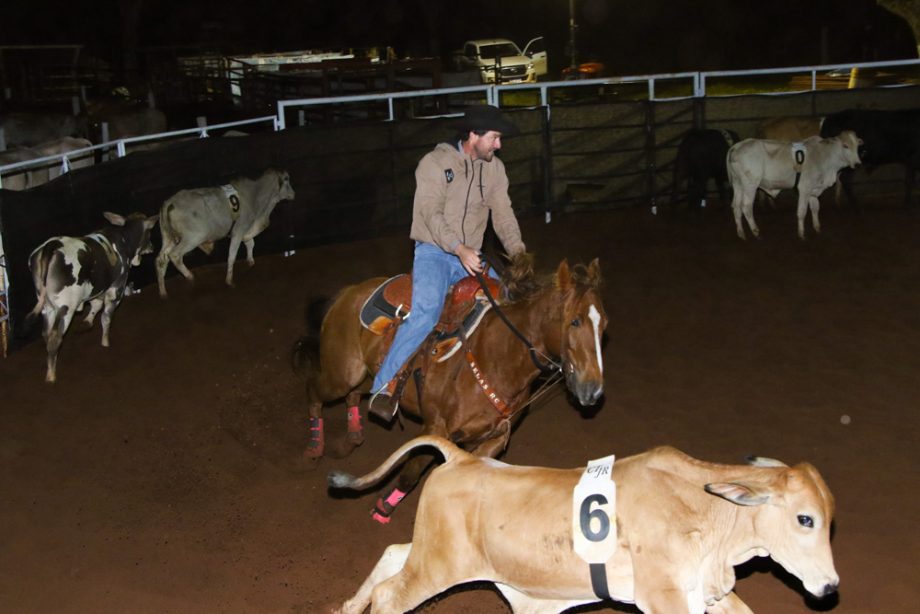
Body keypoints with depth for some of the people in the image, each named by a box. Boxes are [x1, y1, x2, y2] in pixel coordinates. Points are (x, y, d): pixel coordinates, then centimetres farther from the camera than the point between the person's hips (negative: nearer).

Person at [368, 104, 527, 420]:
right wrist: (459, 248, -34)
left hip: (471, 257, 6)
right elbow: (431, 213, -19)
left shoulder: (494, 169, 8)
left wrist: (518, 252, -12)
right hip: (434, 252, -6)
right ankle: (384, 387, -25)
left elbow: (503, 215, 5)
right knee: (426, 311, -29)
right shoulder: (435, 162, -10)